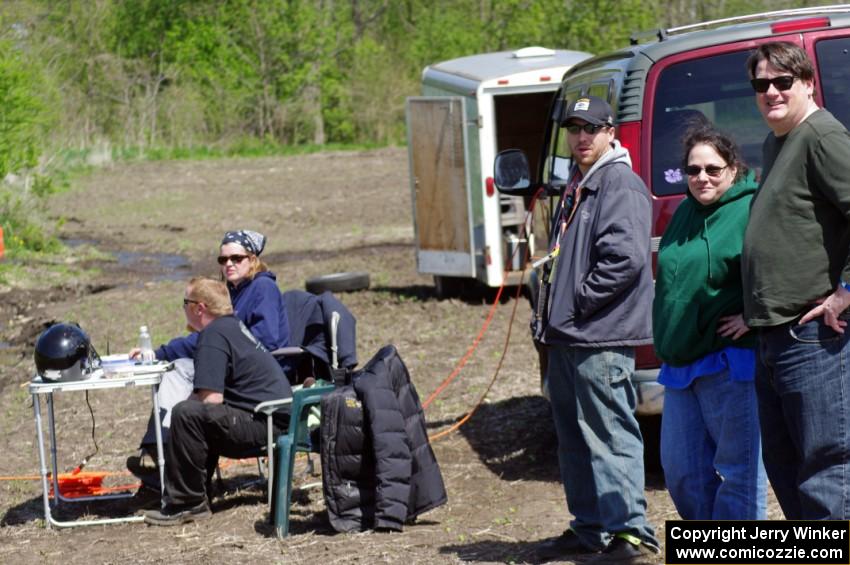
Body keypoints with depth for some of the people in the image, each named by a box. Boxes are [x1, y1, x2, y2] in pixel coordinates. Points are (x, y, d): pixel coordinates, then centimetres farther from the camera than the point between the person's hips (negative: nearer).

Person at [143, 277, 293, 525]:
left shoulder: (214, 335, -15)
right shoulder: (233, 325, 17)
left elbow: (211, 398, -22)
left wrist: (187, 405, -2)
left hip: (266, 422, -11)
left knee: (186, 414, -26)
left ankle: (186, 503, -18)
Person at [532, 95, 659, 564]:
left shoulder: (621, 183, -11)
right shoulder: (575, 187, 20)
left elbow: (625, 257, -22)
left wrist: (579, 302, -15)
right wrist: (555, 315, 15)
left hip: (601, 338, -10)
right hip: (566, 336, 10)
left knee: (611, 437, -10)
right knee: (574, 438, 15)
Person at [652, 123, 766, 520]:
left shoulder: (752, 211, -9)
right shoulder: (685, 213, 16)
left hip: (733, 362, -9)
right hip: (681, 367, 9)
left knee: (738, 471, -3)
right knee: (680, 471, 11)